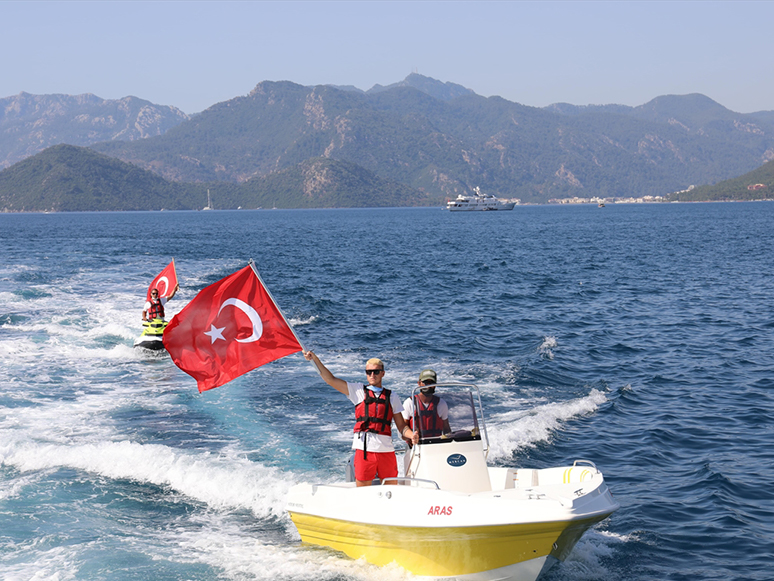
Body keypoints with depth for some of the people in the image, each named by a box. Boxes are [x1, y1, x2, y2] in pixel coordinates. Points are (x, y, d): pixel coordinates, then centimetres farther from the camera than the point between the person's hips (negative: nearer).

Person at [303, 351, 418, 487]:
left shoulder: (392, 397, 16)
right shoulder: (358, 391, 13)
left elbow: (401, 426, 13)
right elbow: (330, 379, 9)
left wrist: (412, 436, -8)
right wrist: (315, 359, 2)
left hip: (386, 449, 1)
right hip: (364, 448, -1)